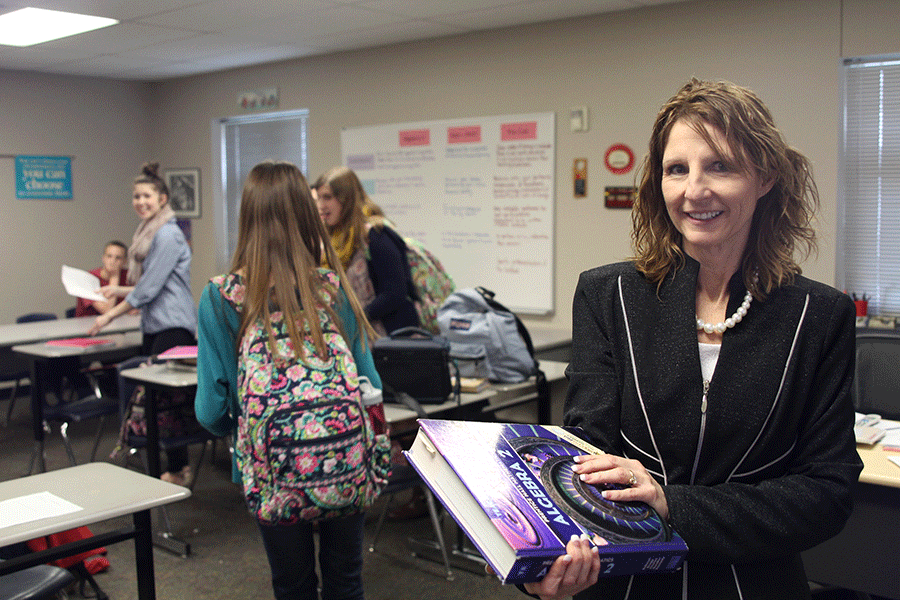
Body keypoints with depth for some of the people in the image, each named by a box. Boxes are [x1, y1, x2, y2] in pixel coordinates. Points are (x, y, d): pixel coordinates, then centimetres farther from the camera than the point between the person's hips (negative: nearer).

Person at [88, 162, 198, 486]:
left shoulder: (168, 235, -13)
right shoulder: (148, 233, 18)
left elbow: (150, 288, -16)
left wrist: (111, 315, -10)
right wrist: (117, 290, 15)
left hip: (173, 326, -10)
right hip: (154, 325, 10)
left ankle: (177, 469, 2)